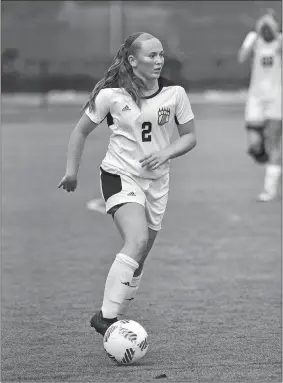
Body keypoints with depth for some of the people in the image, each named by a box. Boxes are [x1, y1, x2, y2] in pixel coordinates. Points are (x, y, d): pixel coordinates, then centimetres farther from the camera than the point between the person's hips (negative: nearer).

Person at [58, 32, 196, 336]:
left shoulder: (174, 94, -2)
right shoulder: (111, 95, -9)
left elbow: (189, 137, 7)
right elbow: (81, 131, 5)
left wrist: (165, 153, -11)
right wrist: (71, 171, 1)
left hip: (156, 180, 4)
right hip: (119, 176, -4)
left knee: (138, 259, 7)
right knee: (138, 240, -27)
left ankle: (114, 319, 22)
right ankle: (106, 316, -26)